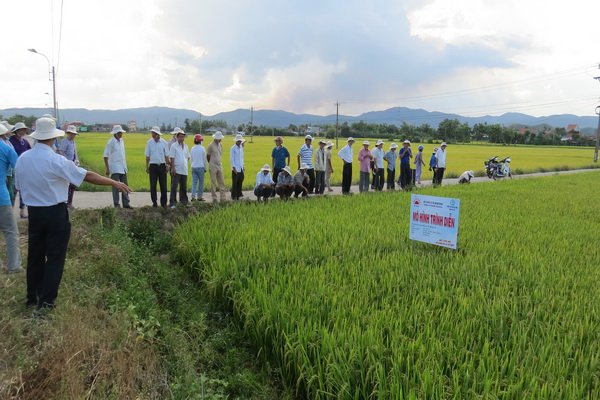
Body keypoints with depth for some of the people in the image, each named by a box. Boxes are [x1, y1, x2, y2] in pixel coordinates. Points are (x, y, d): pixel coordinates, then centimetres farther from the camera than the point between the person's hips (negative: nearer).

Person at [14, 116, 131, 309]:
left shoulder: (22, 159, -2)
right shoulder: (56, 161, -18)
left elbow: (19, 186, 8)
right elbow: (88, 176, -16)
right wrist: (114, 183, -9)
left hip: (33, 212, 5)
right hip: (55, 214, -5)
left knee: (35, 255, 17)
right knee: (55, 257, 6)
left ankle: (32, 297, 27)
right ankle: (46, 300, 11)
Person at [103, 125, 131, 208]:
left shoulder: (122, 141, 11)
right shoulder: (111, 142, -9)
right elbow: (105, 156, -9)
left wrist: (125, 166, 15)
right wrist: (107, 169, -12)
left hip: (123, 167, 7)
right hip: (115, 168, -6)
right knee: (116, 186, -2)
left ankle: (126, 203, 12)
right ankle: (116, 204, 5)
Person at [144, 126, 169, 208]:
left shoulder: (164, 142, 0)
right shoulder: (149, 142, 3)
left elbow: (166, 155, 4)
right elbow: (147, 156, 6)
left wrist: (167, 165, -1)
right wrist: (147, 167, 4)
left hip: (162, 165, -1)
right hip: (153, 165, 1)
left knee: (163, 185, 2)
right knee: (153, 185, 2)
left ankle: (163, 203, 11)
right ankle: (154, 202, 11)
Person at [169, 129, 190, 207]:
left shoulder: (186, 146, 13)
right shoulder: (174, 146, -3)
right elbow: (171, 158, -8)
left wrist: (185, 164, 13)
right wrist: (173, 167, -14)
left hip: (184, 170, 6)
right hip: (176, 170, -5)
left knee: (184, 187, 13)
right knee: (174, 187, -6)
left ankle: (183, 201, 24)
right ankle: (172, 203, -3)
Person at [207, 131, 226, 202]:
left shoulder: (220, 145, 10)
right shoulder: (211, 145, -8)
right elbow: (208, 156, -1)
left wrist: (217, 161, 14)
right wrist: (211, 164, 10)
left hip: (220, 166, 6)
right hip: (213, 167, -6)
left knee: (221, 182, 3)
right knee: (213, 183, -1)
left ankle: (222, 198, 5)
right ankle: (214, 198, 4)